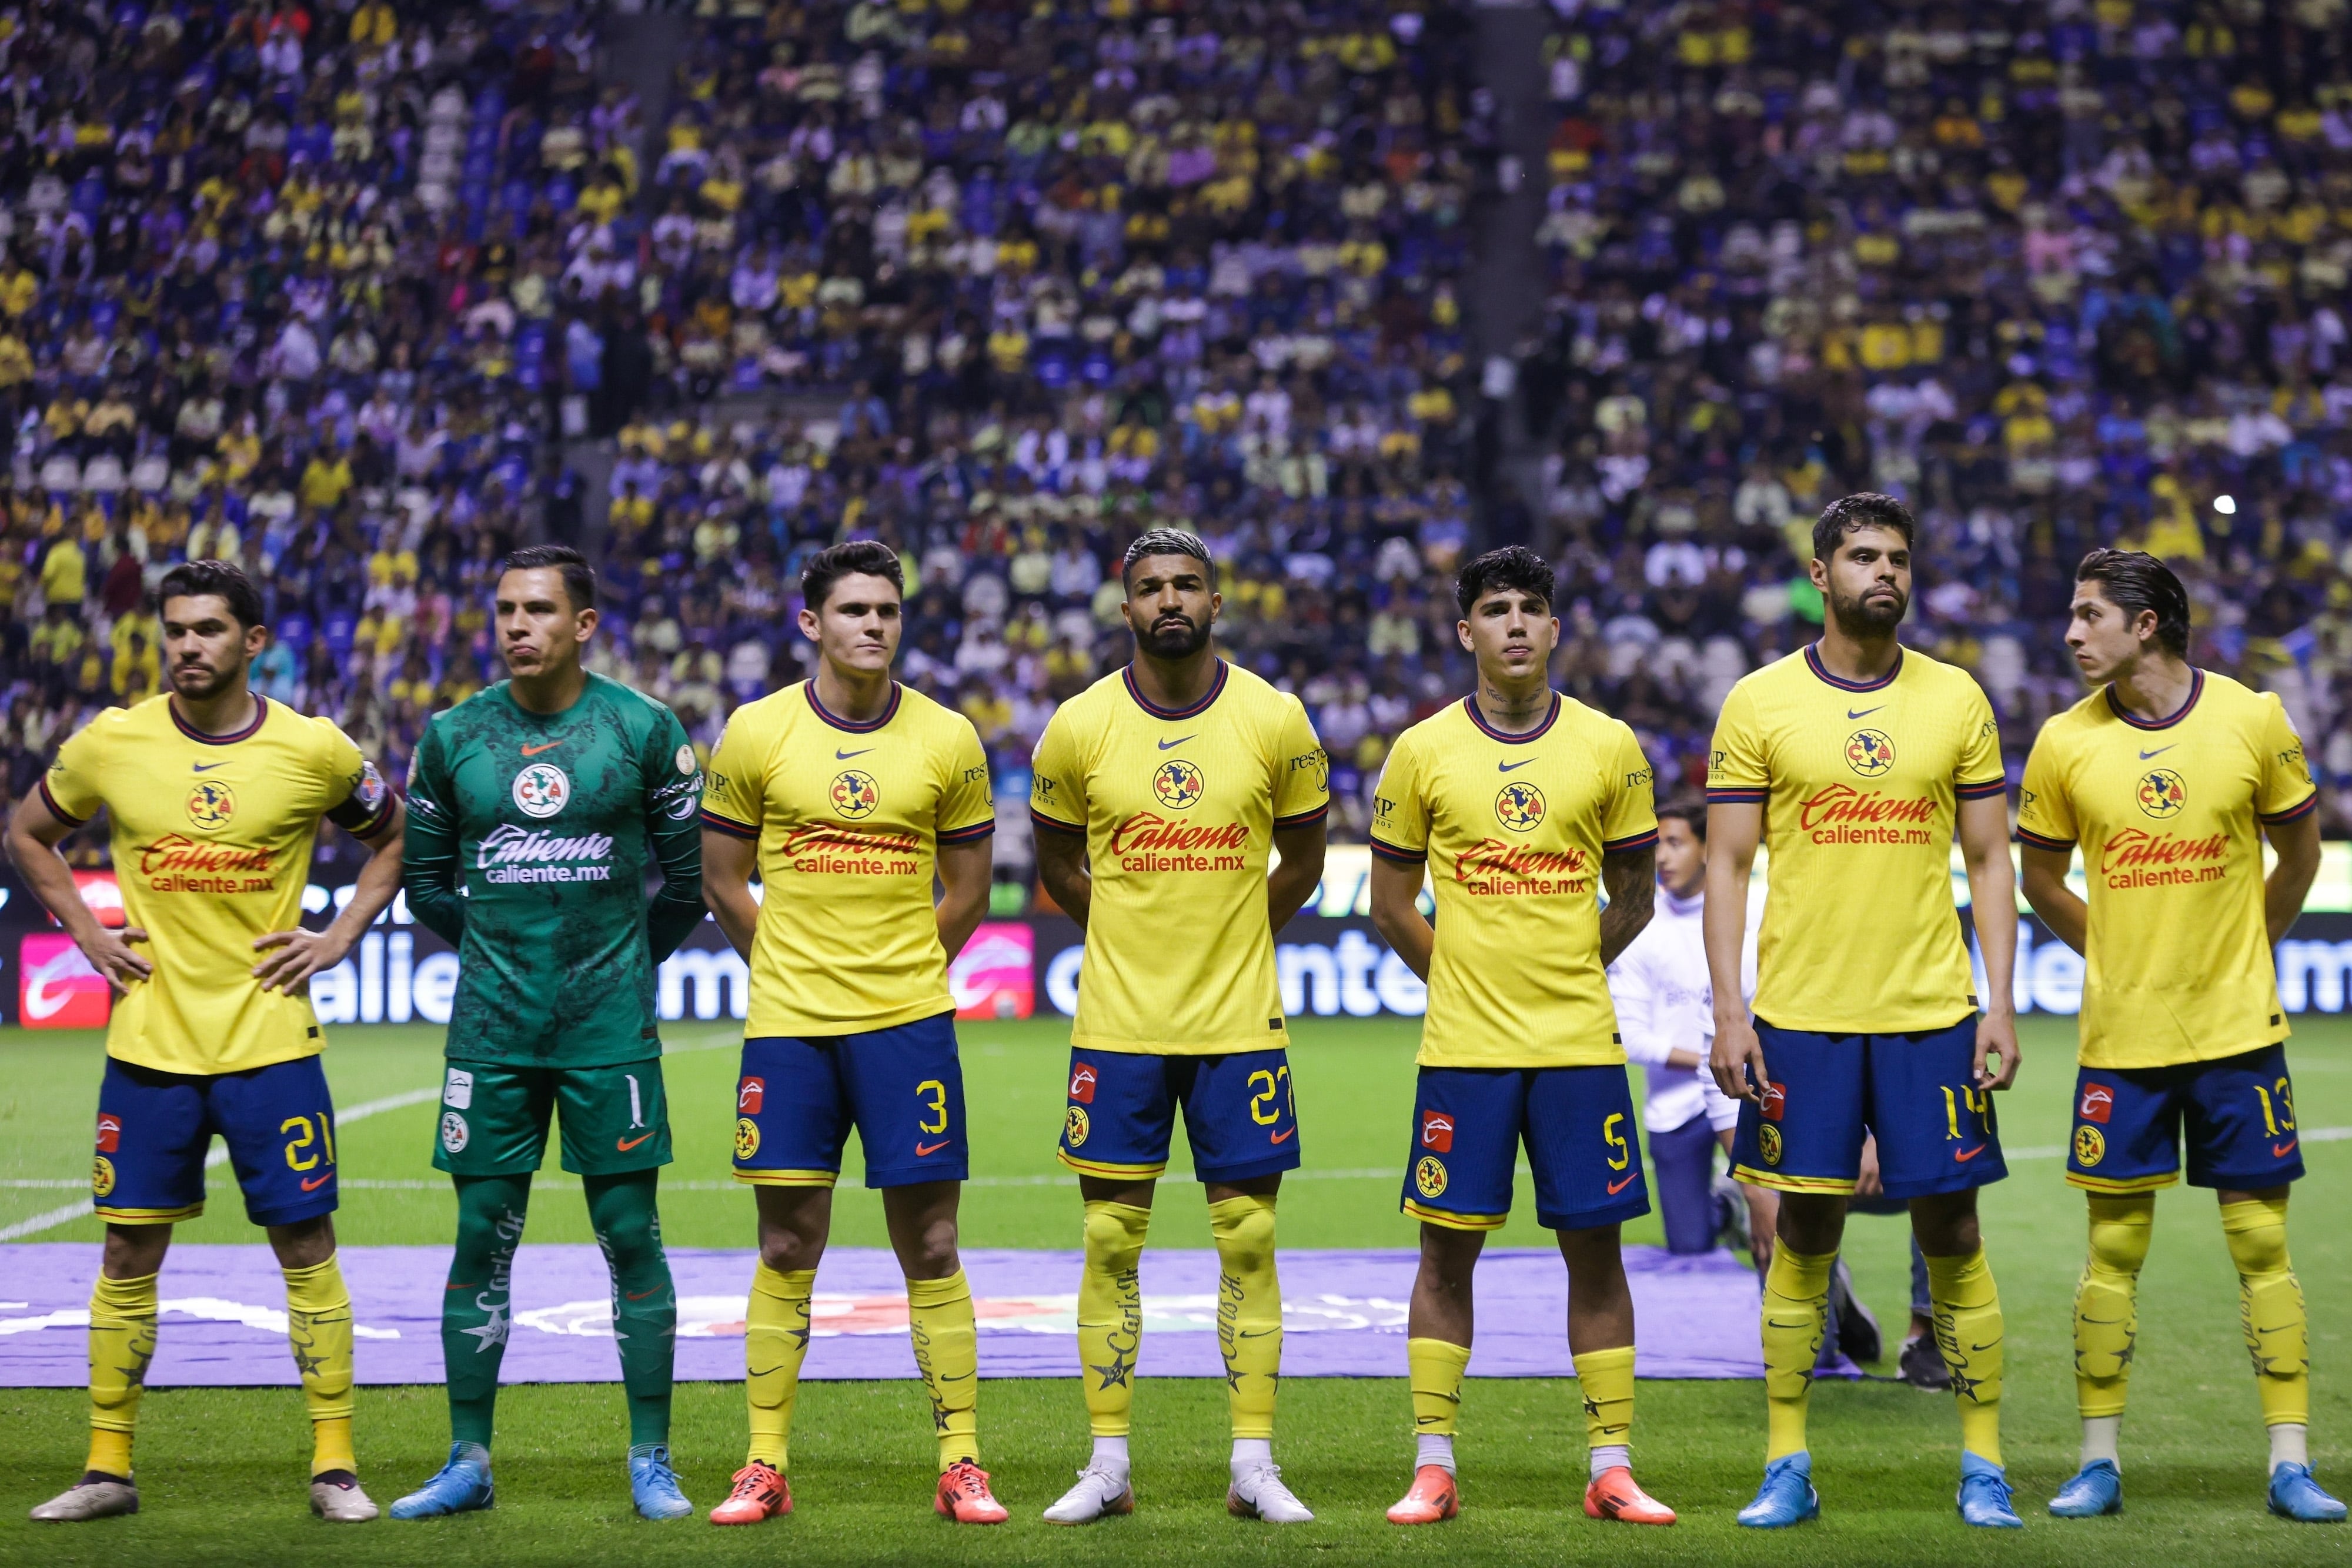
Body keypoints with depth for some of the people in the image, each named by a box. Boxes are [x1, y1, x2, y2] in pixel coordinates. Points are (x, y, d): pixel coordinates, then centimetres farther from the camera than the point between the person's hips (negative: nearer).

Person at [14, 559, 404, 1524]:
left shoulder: (314, 750, -4)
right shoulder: (111, 743, -1)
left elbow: (392, 836, 13)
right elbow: (28, 834, 16)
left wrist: (339, 938, 1)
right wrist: (86, 934, 5)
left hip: (271, 1039, -1)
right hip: (149, 1044, 1)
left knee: (306, 1246, 0)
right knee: (129, 1251, 5)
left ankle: (334, 1467, 8)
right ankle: (108, 1469, 14)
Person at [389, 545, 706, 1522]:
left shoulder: (643, 730, -2)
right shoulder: (454, 736, 3)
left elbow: (690, 870, 8)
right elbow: (425, 875, 16)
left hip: (610, 1025, -2)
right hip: (491, 1027, 2)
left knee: (631, 1235, 0)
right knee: (481, 1236, 3)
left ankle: (652, 1462, 8)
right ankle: (468, 1462, 12)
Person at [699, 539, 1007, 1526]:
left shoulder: (948, 740, 2)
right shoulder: (757, 733, 1)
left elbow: (967, 891, 11)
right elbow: (722, 877, 10)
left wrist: (898, 976, 9)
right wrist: (792, 971, 10)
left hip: (908, 1022, 0)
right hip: (787, 1027, 0)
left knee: (930, 1249, 1)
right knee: (786, 1250, 4)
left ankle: (961, 1465, 7)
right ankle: (765, 1467, 12)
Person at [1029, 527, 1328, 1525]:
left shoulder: (1274, 721, -3)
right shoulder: (1080, 726, -3)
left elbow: (1303, 856, 11)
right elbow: (1054, 858, 13)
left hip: (1239, 1023, 0)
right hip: (1117, 1025, 0)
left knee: (1247, 1238, 1)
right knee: (1110, 1239, 3)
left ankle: (1254, 1468, 7)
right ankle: (1108, 1466, 10)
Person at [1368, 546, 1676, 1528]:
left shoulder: (1609, 748, 3)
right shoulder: (1423, 751, 1)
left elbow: (1633, 898, 12)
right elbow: (1391, 902, 10)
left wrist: (1563, 978, 9)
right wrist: (1463, 977, 8)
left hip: (1579, 1043, 1)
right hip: (1462, 1045, 0)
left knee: (1594, 1248, 3)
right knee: (1447, 1252, 2)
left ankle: (1612, 1471, 10)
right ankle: (1433, 1468, 10)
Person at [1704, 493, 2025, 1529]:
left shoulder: (1955, 699, 5)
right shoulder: (1760, 702, 1)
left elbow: (1989, 861, 8)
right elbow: (1727, 865, 2)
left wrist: (2000, 1004, -1)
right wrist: (1727, 1010, -5)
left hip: (1930, 1013, 1)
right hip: (1801, 1014, -1)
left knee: (1951, 1230, 2)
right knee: (1805, 1231, 4)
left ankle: (1983, 1468, 11)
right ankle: (1787, 1469, 13)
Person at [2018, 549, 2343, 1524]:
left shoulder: (2251, 719, -5)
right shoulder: (2066, 742, -3)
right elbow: (2041, 878, 11)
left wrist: (2243, 948, 10)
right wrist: (2118, 953, 9)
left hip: (2238, 1029, -1)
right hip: (2121, 1036, 1)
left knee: (2262, 1244, 1)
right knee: (2113, 1250, 3)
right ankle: (2099, 1463, 12)